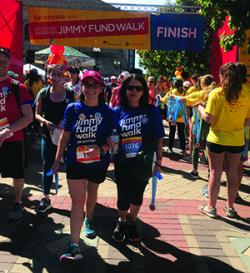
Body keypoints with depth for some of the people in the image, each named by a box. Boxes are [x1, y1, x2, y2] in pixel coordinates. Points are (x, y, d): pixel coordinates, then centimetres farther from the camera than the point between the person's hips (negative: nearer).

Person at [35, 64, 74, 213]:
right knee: (47, 166, 9)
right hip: (48, 135, 2)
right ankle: (46, 199, 24)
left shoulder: (71, 94, -6)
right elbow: (37, 114, 2)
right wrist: (46, 121, -17)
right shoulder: (43, 93, -2)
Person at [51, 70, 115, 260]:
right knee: (77, 200, -3)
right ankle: (74, 245, 0)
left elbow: (113, 141, -4)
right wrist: (57, 160, 3)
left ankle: (89, 220, 51)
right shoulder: (73, 109, -5)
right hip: (75, 161, -1)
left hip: (98, 163, 1)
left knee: (92, 193, 22)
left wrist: (101, 149, -24)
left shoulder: (107, 112, -7)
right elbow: (64, 137, 1)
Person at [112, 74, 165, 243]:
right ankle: (122, 222, 40)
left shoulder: (151, 111, -5)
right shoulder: (118, 112, -3)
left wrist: (158, 162, -7)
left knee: (137, 195, 16)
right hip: (122, 164, 0)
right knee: (123, 197, 8)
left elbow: (158, 139, -4)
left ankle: (132, 222, 44)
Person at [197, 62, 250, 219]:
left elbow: (208, 118, -14)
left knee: (215, 173, 9)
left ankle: (211, 207, 19)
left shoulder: (216, 93, -12)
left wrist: (200, 108, 4)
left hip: (217, 140, -2)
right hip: (237, 141, 3)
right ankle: (230, 207, 28)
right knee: (233, 174, 15)